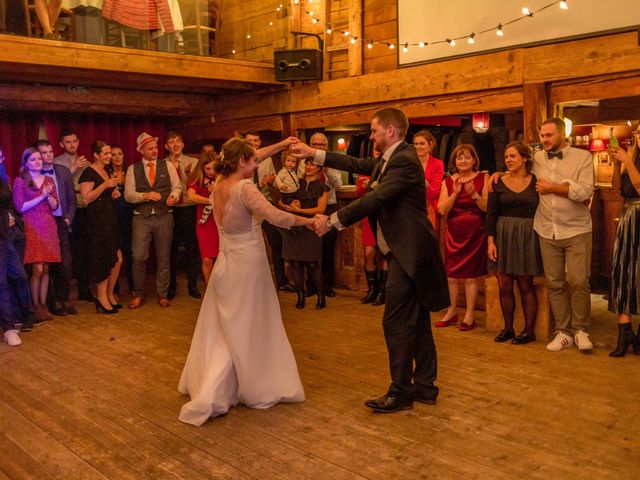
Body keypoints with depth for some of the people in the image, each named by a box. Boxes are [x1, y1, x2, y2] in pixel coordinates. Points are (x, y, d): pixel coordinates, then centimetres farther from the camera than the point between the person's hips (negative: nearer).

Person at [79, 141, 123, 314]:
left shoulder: (106, 172, 17)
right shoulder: (89, 173, -10)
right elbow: (86, 198, -17)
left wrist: (113, 194, 9)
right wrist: (105, 185, -21)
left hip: (110, 219, 9)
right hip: (97, 220, -9)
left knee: (117, 259, 7)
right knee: (102, 260, -2)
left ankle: (109, 295, 21)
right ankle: (102, 297, 11)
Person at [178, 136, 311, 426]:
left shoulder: (219, 185, 2)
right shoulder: (244, 188, -20)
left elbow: (249, 159, 16)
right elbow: (276, 216, -25)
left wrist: (280, 145, 19)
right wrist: (309, 221, -11)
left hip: (227, 264, 7)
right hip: (248, 264, -7)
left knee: (223, 331, 16)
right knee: (247, 331, 5)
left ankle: (209, 393, 21)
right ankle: (257, 389, 18)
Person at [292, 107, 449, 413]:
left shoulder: (404, 161, -17)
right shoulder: (391, 159, 14)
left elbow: (375, 199, -24)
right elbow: (358, 164, 20)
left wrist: (333, 221, -19)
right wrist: (314, 154, 20)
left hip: (408, 253, -10)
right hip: (407, 251, 10)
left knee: (397, 322, -4)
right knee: (417, 323, 14)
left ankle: (401, 392, 6)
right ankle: (425, 386, 24)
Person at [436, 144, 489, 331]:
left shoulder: (483, 178, -1)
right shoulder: (448, 181, 6)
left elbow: (488, 207, -7)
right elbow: (442, 210, -4)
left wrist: (474, 194, -20)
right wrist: (455, 193, -15)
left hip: (475, 232, -3)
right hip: (453, 232, 3)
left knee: (470, 276, 1)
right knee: (450, 275, 7)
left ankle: (469, 316, 9)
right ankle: (451, 312, 21)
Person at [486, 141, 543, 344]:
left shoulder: (536, 182, 0)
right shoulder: (499, 183, 5)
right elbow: (491, 214, 3)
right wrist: (490, 241, -4)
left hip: (527, 237, -2)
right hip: (503, 236, 2)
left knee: (525, 285, 1)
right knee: (504, 286, 3)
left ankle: (529, 330, 11)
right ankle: (508, 328, 16)